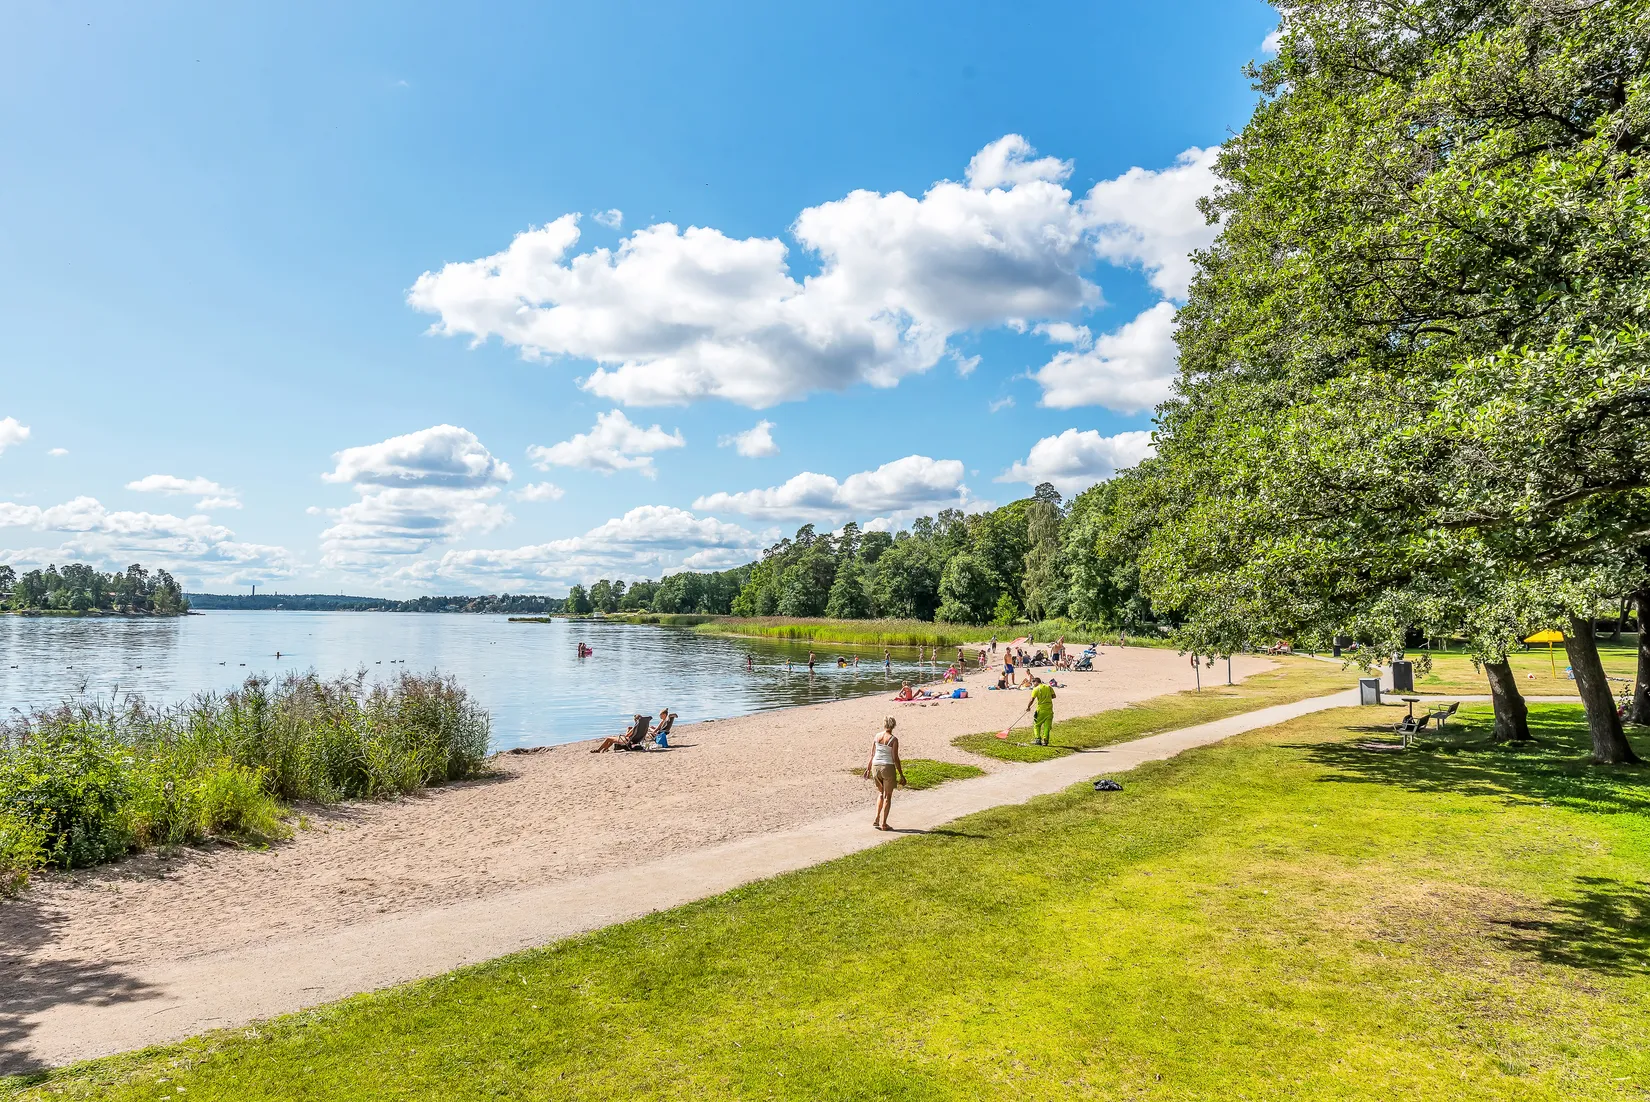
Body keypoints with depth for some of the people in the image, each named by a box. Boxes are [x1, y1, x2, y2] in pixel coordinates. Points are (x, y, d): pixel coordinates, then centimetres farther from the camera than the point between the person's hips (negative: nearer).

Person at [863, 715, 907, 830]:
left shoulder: (877, 737, 1)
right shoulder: (893, 740, -11)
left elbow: (872, 755, 6)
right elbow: (895, 758, -12)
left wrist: (868, 768, 18)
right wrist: (901, 775, -6)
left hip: (876, 767, 4)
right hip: (888, 768, -4)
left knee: (881, 793, 24)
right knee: (887, 796, 9)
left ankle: (876, 818, 16)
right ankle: (883, 823, 10)